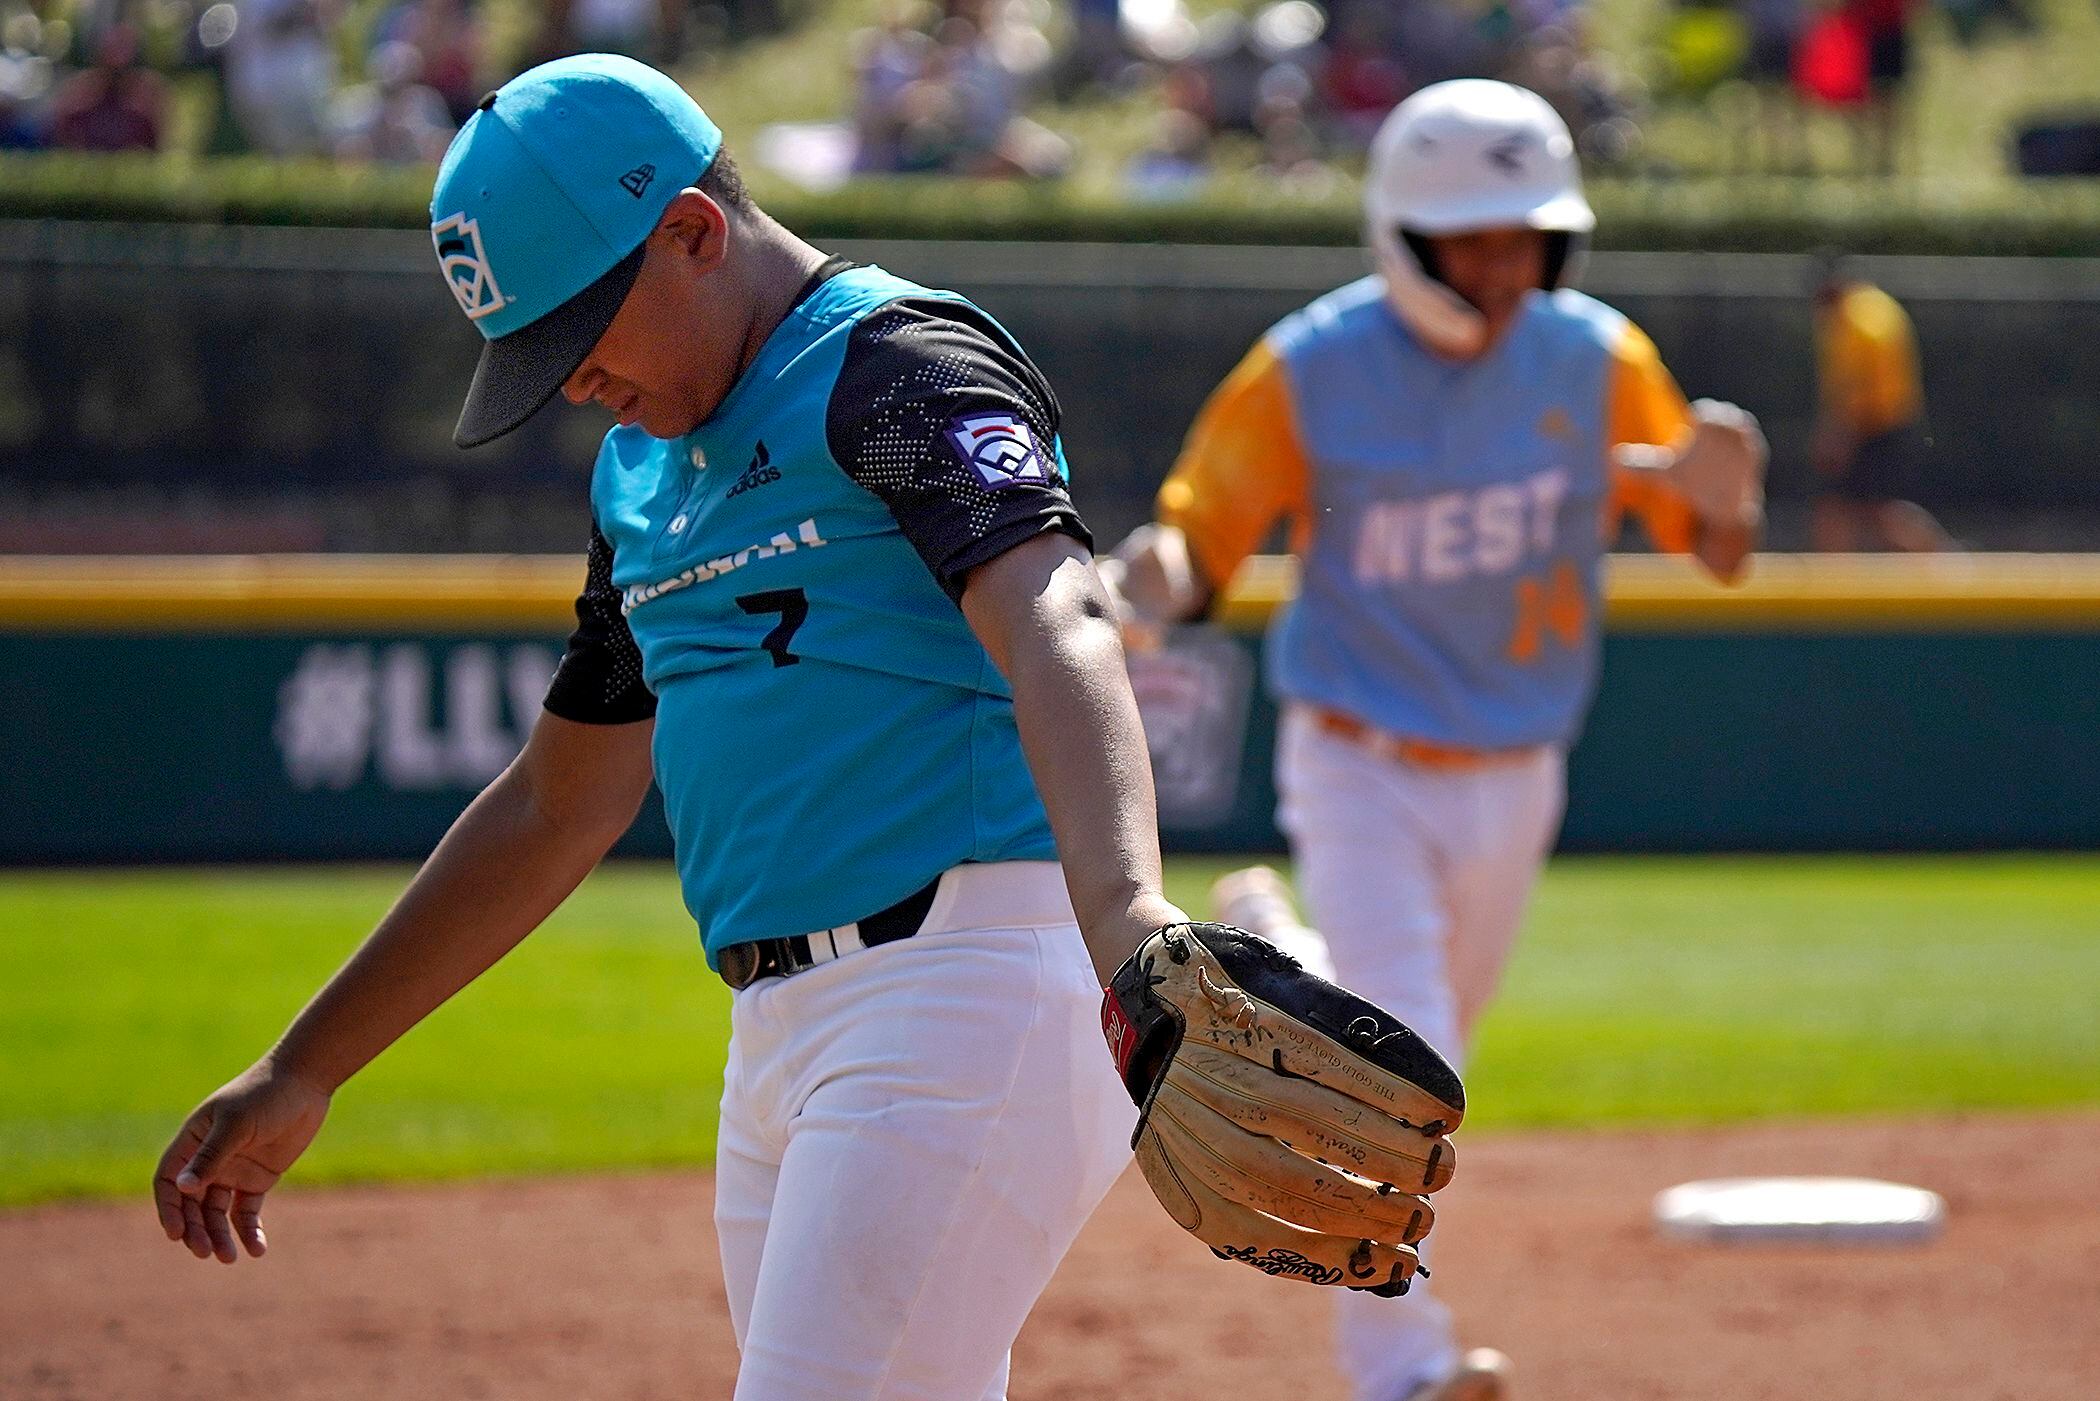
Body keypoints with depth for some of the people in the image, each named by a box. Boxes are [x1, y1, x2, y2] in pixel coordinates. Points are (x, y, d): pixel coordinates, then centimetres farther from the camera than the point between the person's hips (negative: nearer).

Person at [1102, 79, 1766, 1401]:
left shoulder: (1598, 360, -8)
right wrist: (1152, 580, -38)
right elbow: (1191, 539, -13)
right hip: (1363, 777, -4)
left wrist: (1725, 492, -30)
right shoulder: (1308, 373, -16)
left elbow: (1721, 552, -5)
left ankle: (1274, 954, 51)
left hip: (1515, 781, 4)